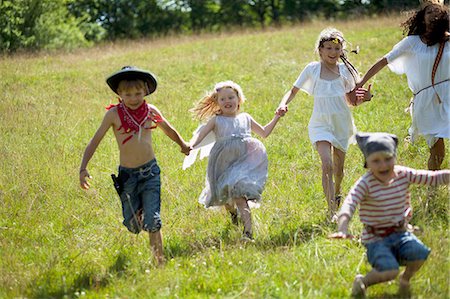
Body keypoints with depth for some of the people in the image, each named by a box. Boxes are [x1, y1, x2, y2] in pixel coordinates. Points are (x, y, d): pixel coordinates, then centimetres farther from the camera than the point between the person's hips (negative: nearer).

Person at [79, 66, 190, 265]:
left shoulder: (150, 111, 0)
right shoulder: (114, 114, -8)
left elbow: (169, 130, 20)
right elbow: (96, 140, -5)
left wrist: (183, 146, 37)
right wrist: (83, 167, -15)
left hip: (150, 172, 0)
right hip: (127, 174, 0)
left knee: (152, 221, -10)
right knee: (132, 225, 10)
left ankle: (159, 261, -2)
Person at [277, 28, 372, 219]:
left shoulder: (345, 70, 1)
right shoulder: (312, 69, -4)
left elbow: (352, 99, 9)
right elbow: (294, 91, 5)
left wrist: (364, 98, -12)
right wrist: (284, 104, -14)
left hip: (341, 123, 2)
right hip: (321, 123, -2)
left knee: (339, 168, 13)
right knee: (327, 165, -20)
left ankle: (337, 195, 47)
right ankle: (331, 212, -20)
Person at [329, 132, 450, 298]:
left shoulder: (404, 174, -3)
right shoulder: (365, 184, -17)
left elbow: (433, 178, 0)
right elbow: (349, 204, -30)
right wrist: (342, 228, -47)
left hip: (401, 233, 5)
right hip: (376, 239, -5)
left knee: (420, 253, -21)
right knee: (390, 270, -25)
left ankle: (406, 278, 12)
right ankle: (362, 281, 6)